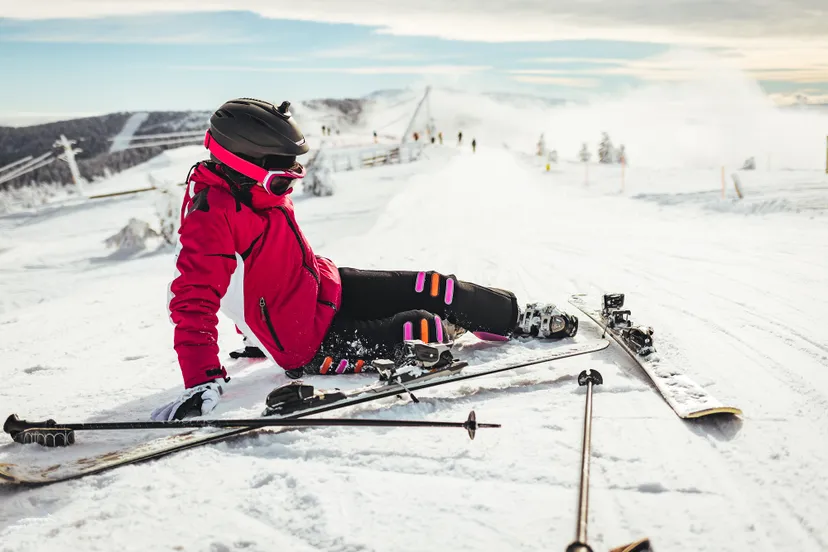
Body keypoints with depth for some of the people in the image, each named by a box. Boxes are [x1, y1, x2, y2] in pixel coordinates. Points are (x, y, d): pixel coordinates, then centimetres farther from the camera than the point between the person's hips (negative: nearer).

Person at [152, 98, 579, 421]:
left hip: (328, 287, 8)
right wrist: (203, 381, -41)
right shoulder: (211, 218, -27)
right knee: (425, 329, -20)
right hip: (311, 345, -8)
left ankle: (524, 317, 21)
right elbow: (193, 302, -32)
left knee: (436, 290, 2)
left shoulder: (258, 188, 2)